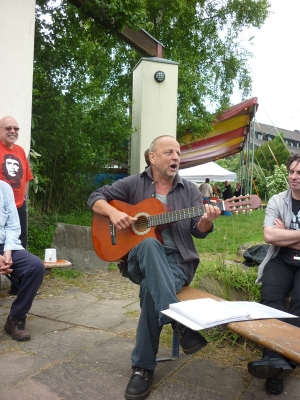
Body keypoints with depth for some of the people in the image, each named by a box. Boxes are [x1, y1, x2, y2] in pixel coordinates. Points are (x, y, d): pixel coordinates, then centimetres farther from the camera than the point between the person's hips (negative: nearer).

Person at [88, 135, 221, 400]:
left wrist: (207, 220, -21)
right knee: (150, 246, -38)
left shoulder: (190, 190, 10)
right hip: (140, 259, 0)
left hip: (178, 260, 0)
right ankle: (179, 322, -41)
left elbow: (198, 231, 3)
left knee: (151, 289, -33)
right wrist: (113, 212, -13)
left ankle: (143, 367, -16)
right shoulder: (133, 184, 8)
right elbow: (96, 198, 7)